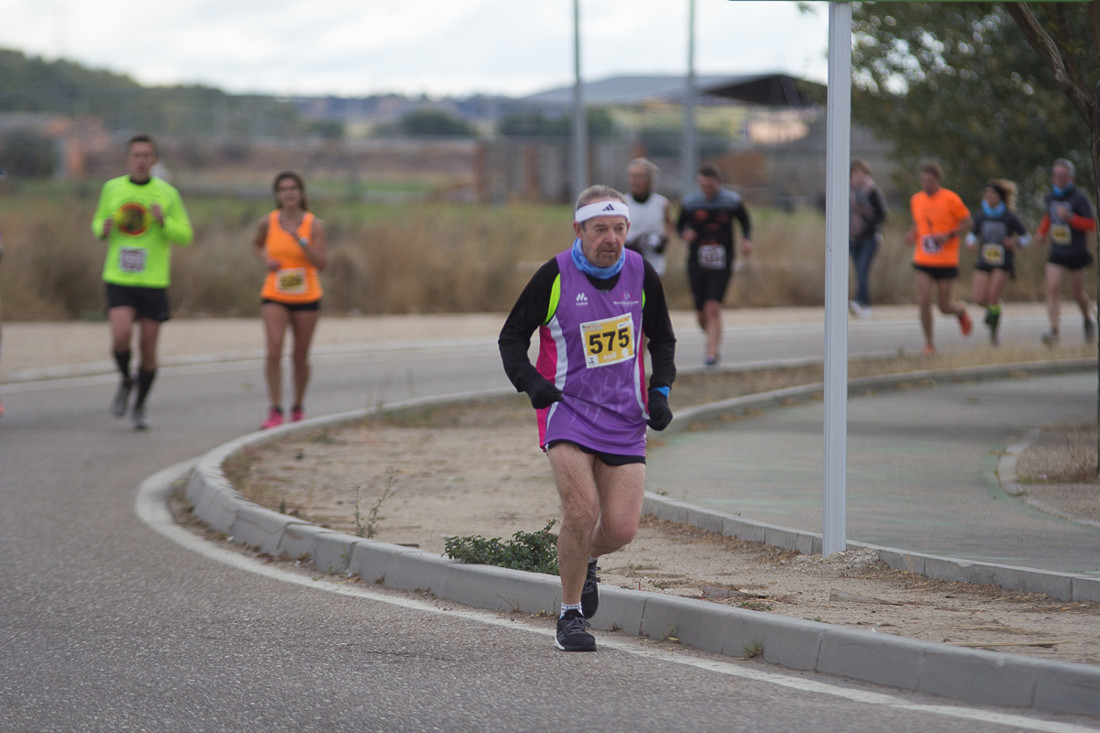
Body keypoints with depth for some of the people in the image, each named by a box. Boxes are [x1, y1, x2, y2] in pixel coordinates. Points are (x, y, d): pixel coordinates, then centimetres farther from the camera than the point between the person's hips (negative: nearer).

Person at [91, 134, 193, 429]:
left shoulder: (167, 193, 0)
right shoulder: (111, 189, 5)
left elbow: (185, 236, 2)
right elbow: (98, 222, 19)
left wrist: (163, 221, -17)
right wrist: (102, 229, -5)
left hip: (154, 282, 0)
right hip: (118, 280, 0)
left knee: (148, 346, 2)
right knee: (121, 336, -18)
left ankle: (140, 406, 21)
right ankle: (126, 381, 13)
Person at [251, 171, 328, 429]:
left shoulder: (314, 225, -6)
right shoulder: (268, 222, -2)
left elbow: (321, 263, -12)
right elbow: (257, 244, 20)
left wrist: (301, 240, -24)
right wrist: (266, 260, 0)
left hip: (307, 298, 0)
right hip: (274, 297, 0)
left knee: (300, 357, 8)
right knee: (274, 350, -17)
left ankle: (298, 407, 29)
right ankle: (275, 411, -15)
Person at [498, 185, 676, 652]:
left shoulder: (641, 274, 1)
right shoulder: (554, 277, -9)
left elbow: (662, 339, 16)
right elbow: (511, 337, 0)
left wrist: (660, 391, 2)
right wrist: (529, 381, -19)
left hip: (624, 419, 3)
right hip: (567, 408, -3)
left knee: (621, 529, -6)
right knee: (582, 510, -22)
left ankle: (584, 560, 31)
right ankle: (571, 615, -3)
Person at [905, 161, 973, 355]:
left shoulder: (951, 199, -8)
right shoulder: (916, 200, 5)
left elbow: (968, 222, -4)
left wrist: (948, 235, -18)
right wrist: (911, 233, -1)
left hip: (946, 262, -3)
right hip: (922, 261, 3)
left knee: (944, 307, 3)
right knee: (924, 302, -11)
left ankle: (961, 312, 39)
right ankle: (929, 343, 3)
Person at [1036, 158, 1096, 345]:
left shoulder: (1079, 198, -12)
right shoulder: (1050, 198, 5)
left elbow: (1091, 225, -17)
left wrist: (1070, 217, -29)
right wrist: (1042, 232, 11)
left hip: (1076, 253, -3)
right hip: (1057, 253, 3)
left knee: (1077, 293, 7)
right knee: (1053, 289, -14)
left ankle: (1089, 321, 37)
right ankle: (1054, 330, -19)